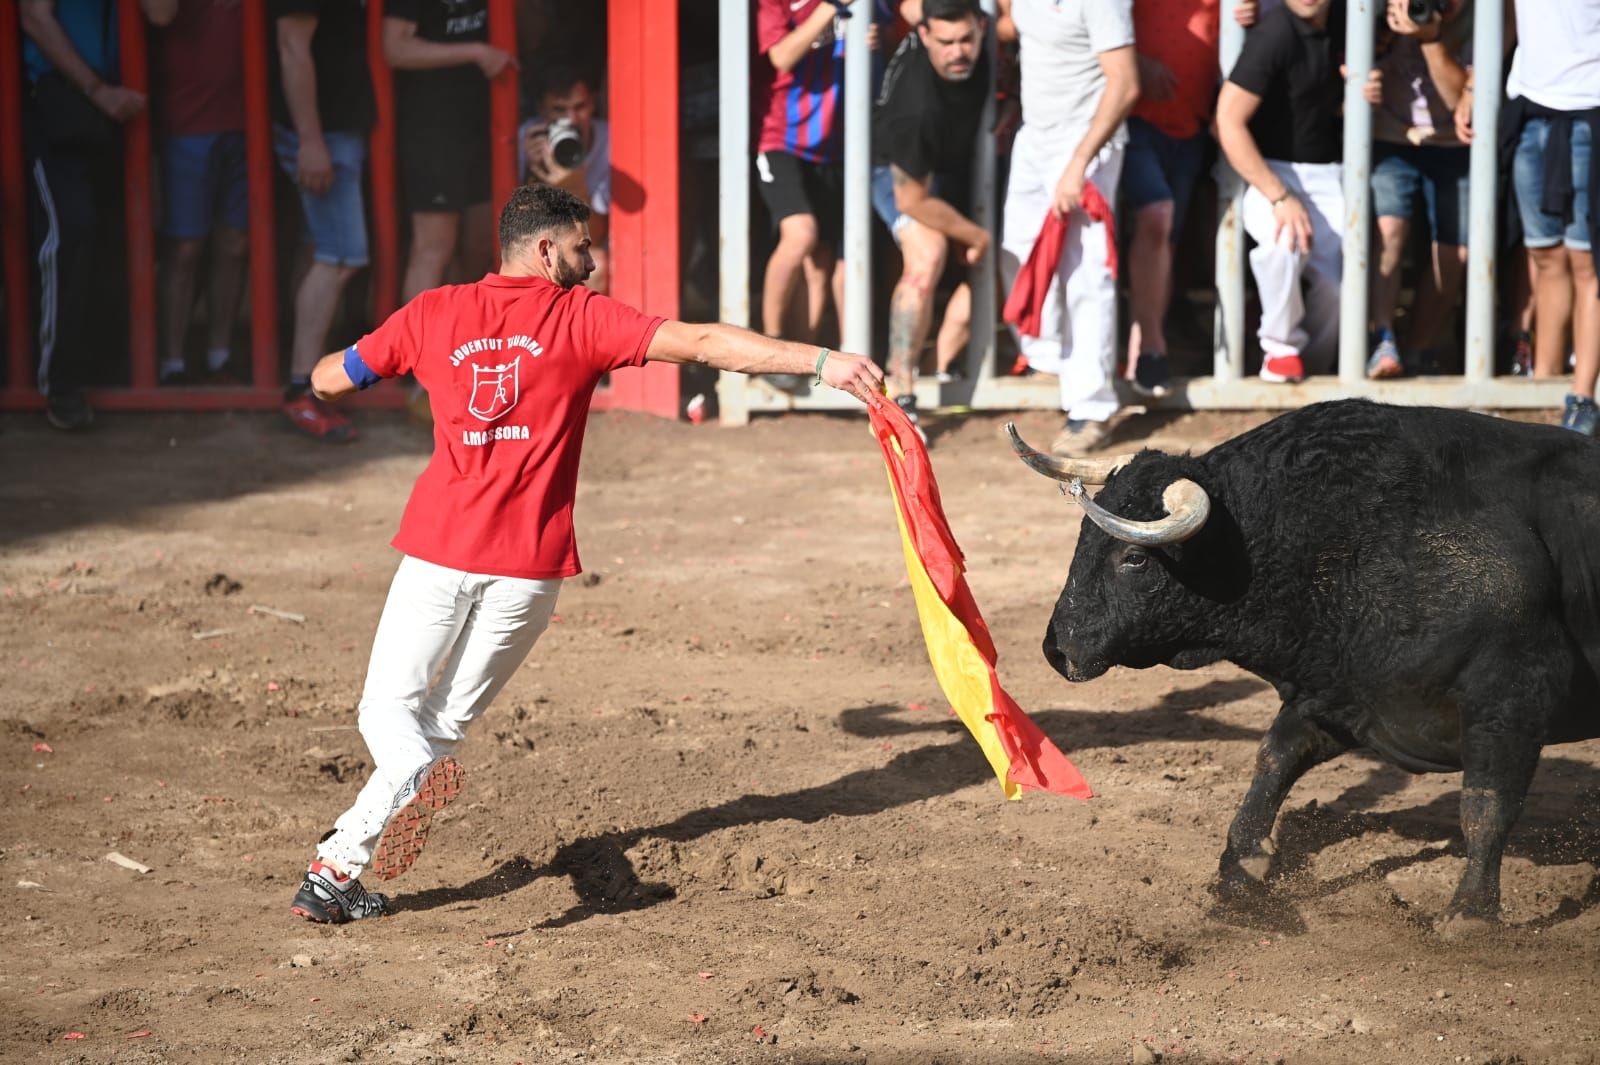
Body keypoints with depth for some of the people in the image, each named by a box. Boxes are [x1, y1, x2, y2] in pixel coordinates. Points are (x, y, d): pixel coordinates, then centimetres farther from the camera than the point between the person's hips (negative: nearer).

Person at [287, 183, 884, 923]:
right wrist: (821, 362, -14)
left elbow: (326, 381, 17)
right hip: (529, 563, -1)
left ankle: (415, 773, -24)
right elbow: (699, 343, -10)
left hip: (438, 548, 1)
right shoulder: (582, 319, 0)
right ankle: (338, 864, 2)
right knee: (446, 719, 11)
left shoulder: (434, 314, 7)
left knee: (388, 707, 11)